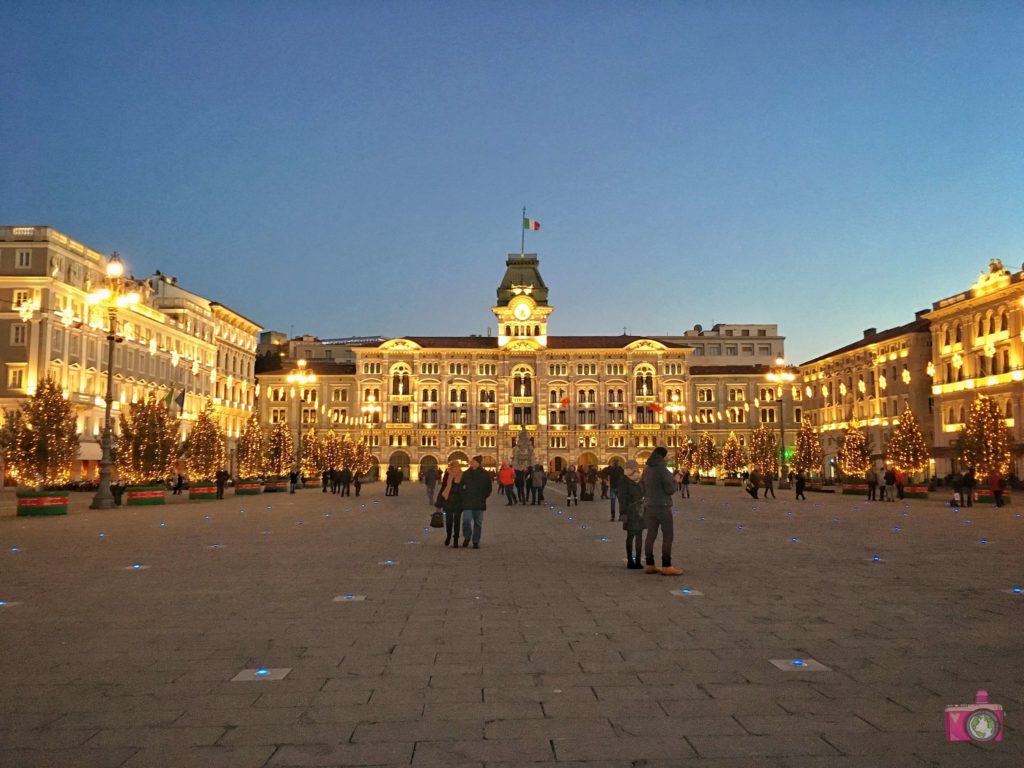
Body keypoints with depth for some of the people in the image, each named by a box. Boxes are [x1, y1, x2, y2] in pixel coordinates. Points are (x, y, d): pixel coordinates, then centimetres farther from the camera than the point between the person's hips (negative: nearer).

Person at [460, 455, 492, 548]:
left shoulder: (485, 475, 2)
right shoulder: (466, 474, 5)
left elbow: (488, 489, 7)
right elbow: (461, 486, 10)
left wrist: (482, 498, 0)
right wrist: (464, 496, 1)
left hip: (479, 503, 0)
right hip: (467, 502, 0)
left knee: (478, 522, 5)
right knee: (466, 520, -9)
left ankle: (476, 541, 15)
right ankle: (467, 537, 15)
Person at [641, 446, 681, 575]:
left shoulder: (646, 469, 8)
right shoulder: (662, 469, -16)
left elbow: (642, 487, 15)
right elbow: (670, 489, -15)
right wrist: (673, 482, 3)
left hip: (649, 506, 8)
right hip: (662, 506, -8)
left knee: (651, 535, 10)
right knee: (667, 536, -3)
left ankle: (650, 565, 13)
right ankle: (666, 566, -4)